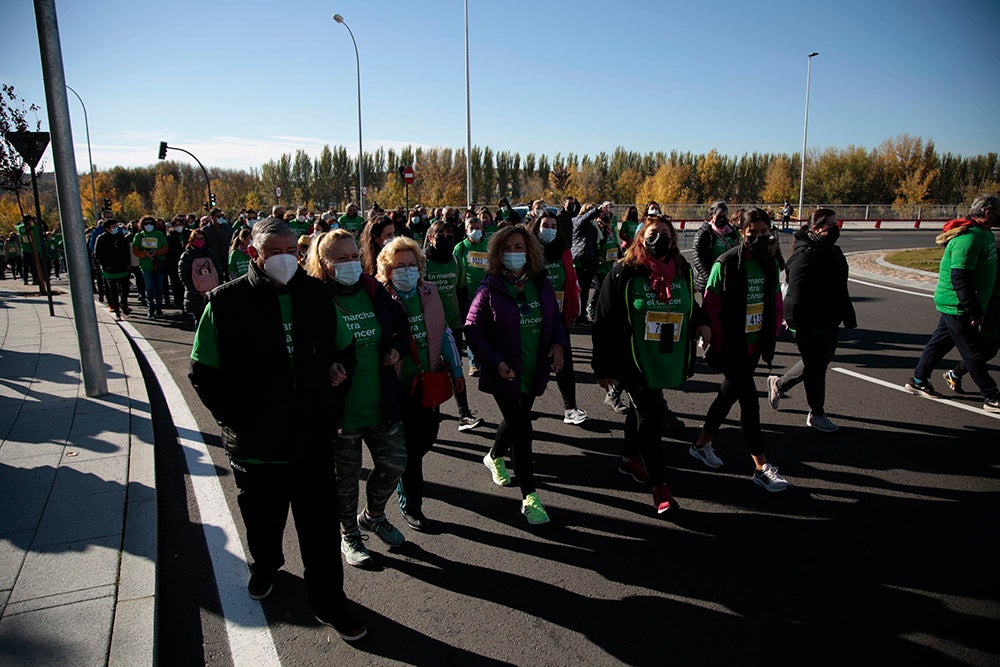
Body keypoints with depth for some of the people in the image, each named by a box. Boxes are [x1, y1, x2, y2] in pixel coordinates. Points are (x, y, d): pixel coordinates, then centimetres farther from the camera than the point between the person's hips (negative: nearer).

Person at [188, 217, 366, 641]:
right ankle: (265, 565, 53)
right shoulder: (228, 302, -8)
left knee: (320, 527, 8)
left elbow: (344, 351, 13)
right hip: (257, 444, -1)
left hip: (313, 440, 1)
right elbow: (203, 374, -4)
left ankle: (328, 602, 26)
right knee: (263, 521, 22)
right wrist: (237, 422, -12)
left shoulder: (316, 295, 0)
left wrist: (333, 406, 2)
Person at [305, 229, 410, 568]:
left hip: (382, 403, 5)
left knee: (394, 463, 15)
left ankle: (373, 515, 44)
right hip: (340, 408, -4)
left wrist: (397, 349, -2)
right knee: (346, 476, 13)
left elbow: (403, 327, 15)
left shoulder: (375, 291, 1)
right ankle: (348, 534, 38)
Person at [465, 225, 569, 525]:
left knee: (516, 421, 22)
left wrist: (559, 343, -7)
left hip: (534, 373, 5)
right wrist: (495, 362, -19)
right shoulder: (490, 289, -11)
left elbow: (555, 318, 13)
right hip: (505, 374, -5)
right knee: (522, 430, -4)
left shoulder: (542, 285, 1)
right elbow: (472, 329, -9)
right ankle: (529, 497, 9)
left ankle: (494, 458, 52)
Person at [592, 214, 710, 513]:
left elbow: (690, 306, 21)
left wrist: (700, 323, -3)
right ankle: (659, 486, 6)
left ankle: (630, 458, 42)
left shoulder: (683, 272, 4)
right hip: (633, 362, -5)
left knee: (641, 410, 21)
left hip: (667, 361, 5)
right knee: (649, 418, -4)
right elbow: (605, 322, -10)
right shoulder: (624, 273, -12)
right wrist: (604, 367, -10)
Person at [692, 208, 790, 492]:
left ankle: (702, 443, 33)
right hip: (732, 346, -6)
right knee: (749, 399, -6)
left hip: (755, 345, 7)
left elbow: (776, 304, 16)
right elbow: (710, 308, -13)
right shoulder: (725, 264, -12)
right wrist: (718, 344, -14)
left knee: (729, 393, 15)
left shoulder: (770, 263, 7)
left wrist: (771, 336, 7)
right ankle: (761, 467, 1)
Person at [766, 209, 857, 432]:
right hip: (811, 324, -10)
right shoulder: (805, 254, -19)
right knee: (816, 366, 3)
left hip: (829, 321, 10)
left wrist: (848, 317, 20)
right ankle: (816, 414, 19)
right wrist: (798, 324, -26)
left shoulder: (833, 251, 13)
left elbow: (840, 289, 21)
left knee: (820, 362, 20)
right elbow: (798, 293, -24)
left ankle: (779, 383, 37)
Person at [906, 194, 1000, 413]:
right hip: (958, 306, -10)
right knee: (974, 352, -1)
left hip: (954, 305, 10)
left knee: (941, 341, 17)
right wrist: (975, 312, -25)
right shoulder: (969, 237, -22)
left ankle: (918, 381, 28)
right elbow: (959, 279, -27)